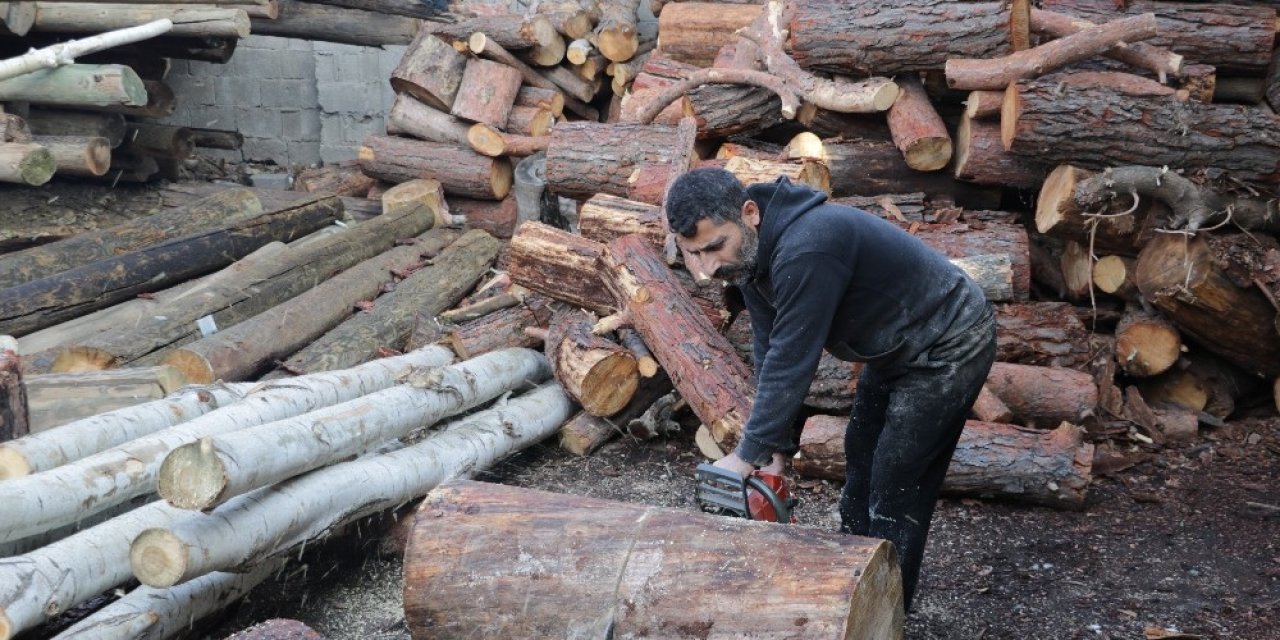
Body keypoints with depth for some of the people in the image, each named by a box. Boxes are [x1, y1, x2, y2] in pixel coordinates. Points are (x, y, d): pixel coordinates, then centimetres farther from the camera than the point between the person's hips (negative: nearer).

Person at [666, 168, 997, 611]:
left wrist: (750, 454, -25)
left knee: (896, 485, -5)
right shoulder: (752, 253, -7)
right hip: (893, 348, 9)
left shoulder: (806, 250, -37)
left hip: (949, 348, -9)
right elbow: (769, 352, -4)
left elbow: (792, 360, -33)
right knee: (861, 457, 17)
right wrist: (774, 445, -9)